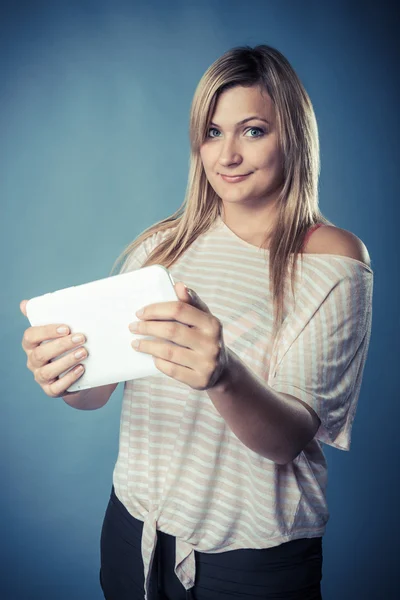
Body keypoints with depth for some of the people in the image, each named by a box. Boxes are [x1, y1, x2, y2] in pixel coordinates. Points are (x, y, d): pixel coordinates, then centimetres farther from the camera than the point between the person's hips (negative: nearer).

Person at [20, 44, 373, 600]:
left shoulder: (334, 259, -13)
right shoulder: (162, 243, -2)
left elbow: (290, 440, -20)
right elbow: (97, 391, -4)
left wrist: (224, 375, -40)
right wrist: (67, 376, -27)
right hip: (136, 528, 3)